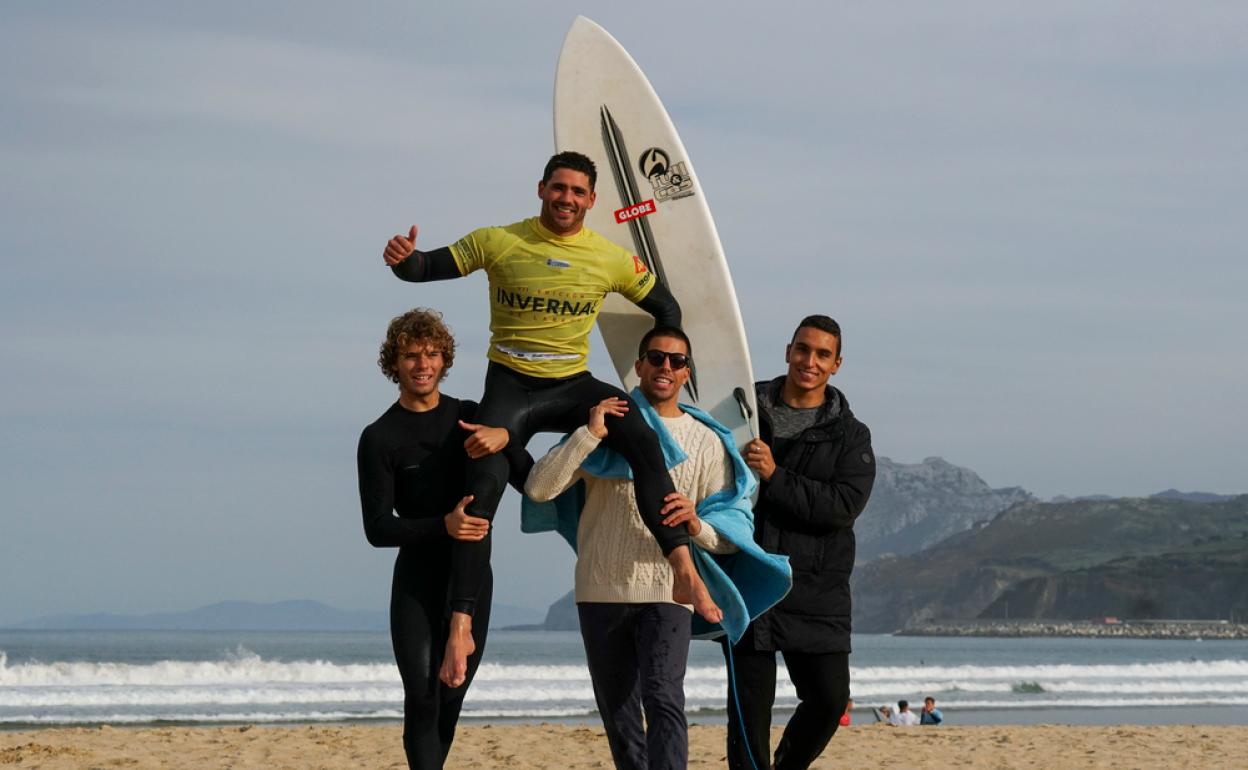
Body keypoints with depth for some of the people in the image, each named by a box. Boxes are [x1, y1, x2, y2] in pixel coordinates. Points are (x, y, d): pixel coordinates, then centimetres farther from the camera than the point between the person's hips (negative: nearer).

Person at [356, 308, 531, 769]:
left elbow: (531, 482, 0)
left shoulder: (472, 418, 6)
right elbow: (377, 529, -10)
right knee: (422, 699, -11)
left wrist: (505, 440, -21)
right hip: (417, 580, -3)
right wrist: (443, 526, -26)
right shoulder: (379, 439, -4)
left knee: (451, 697, 6)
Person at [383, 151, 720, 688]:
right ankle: (460, 624, -18)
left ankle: (683, 571, -31)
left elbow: (665, 307, 15)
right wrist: (404, 260, -26)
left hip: (573, 385, 1)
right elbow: (430, 267, -2)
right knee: (484, 486, -21)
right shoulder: (498, 243, -3)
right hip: (509, 384, -1)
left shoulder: (613, 260, 2)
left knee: (643, 439, -26)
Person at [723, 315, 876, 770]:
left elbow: (845, 505, -8)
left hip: (816, 588, 1)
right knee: (751, 703, -1)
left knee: (830, 699, -1)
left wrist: (776, 477, -16)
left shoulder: (850, 435, 6)